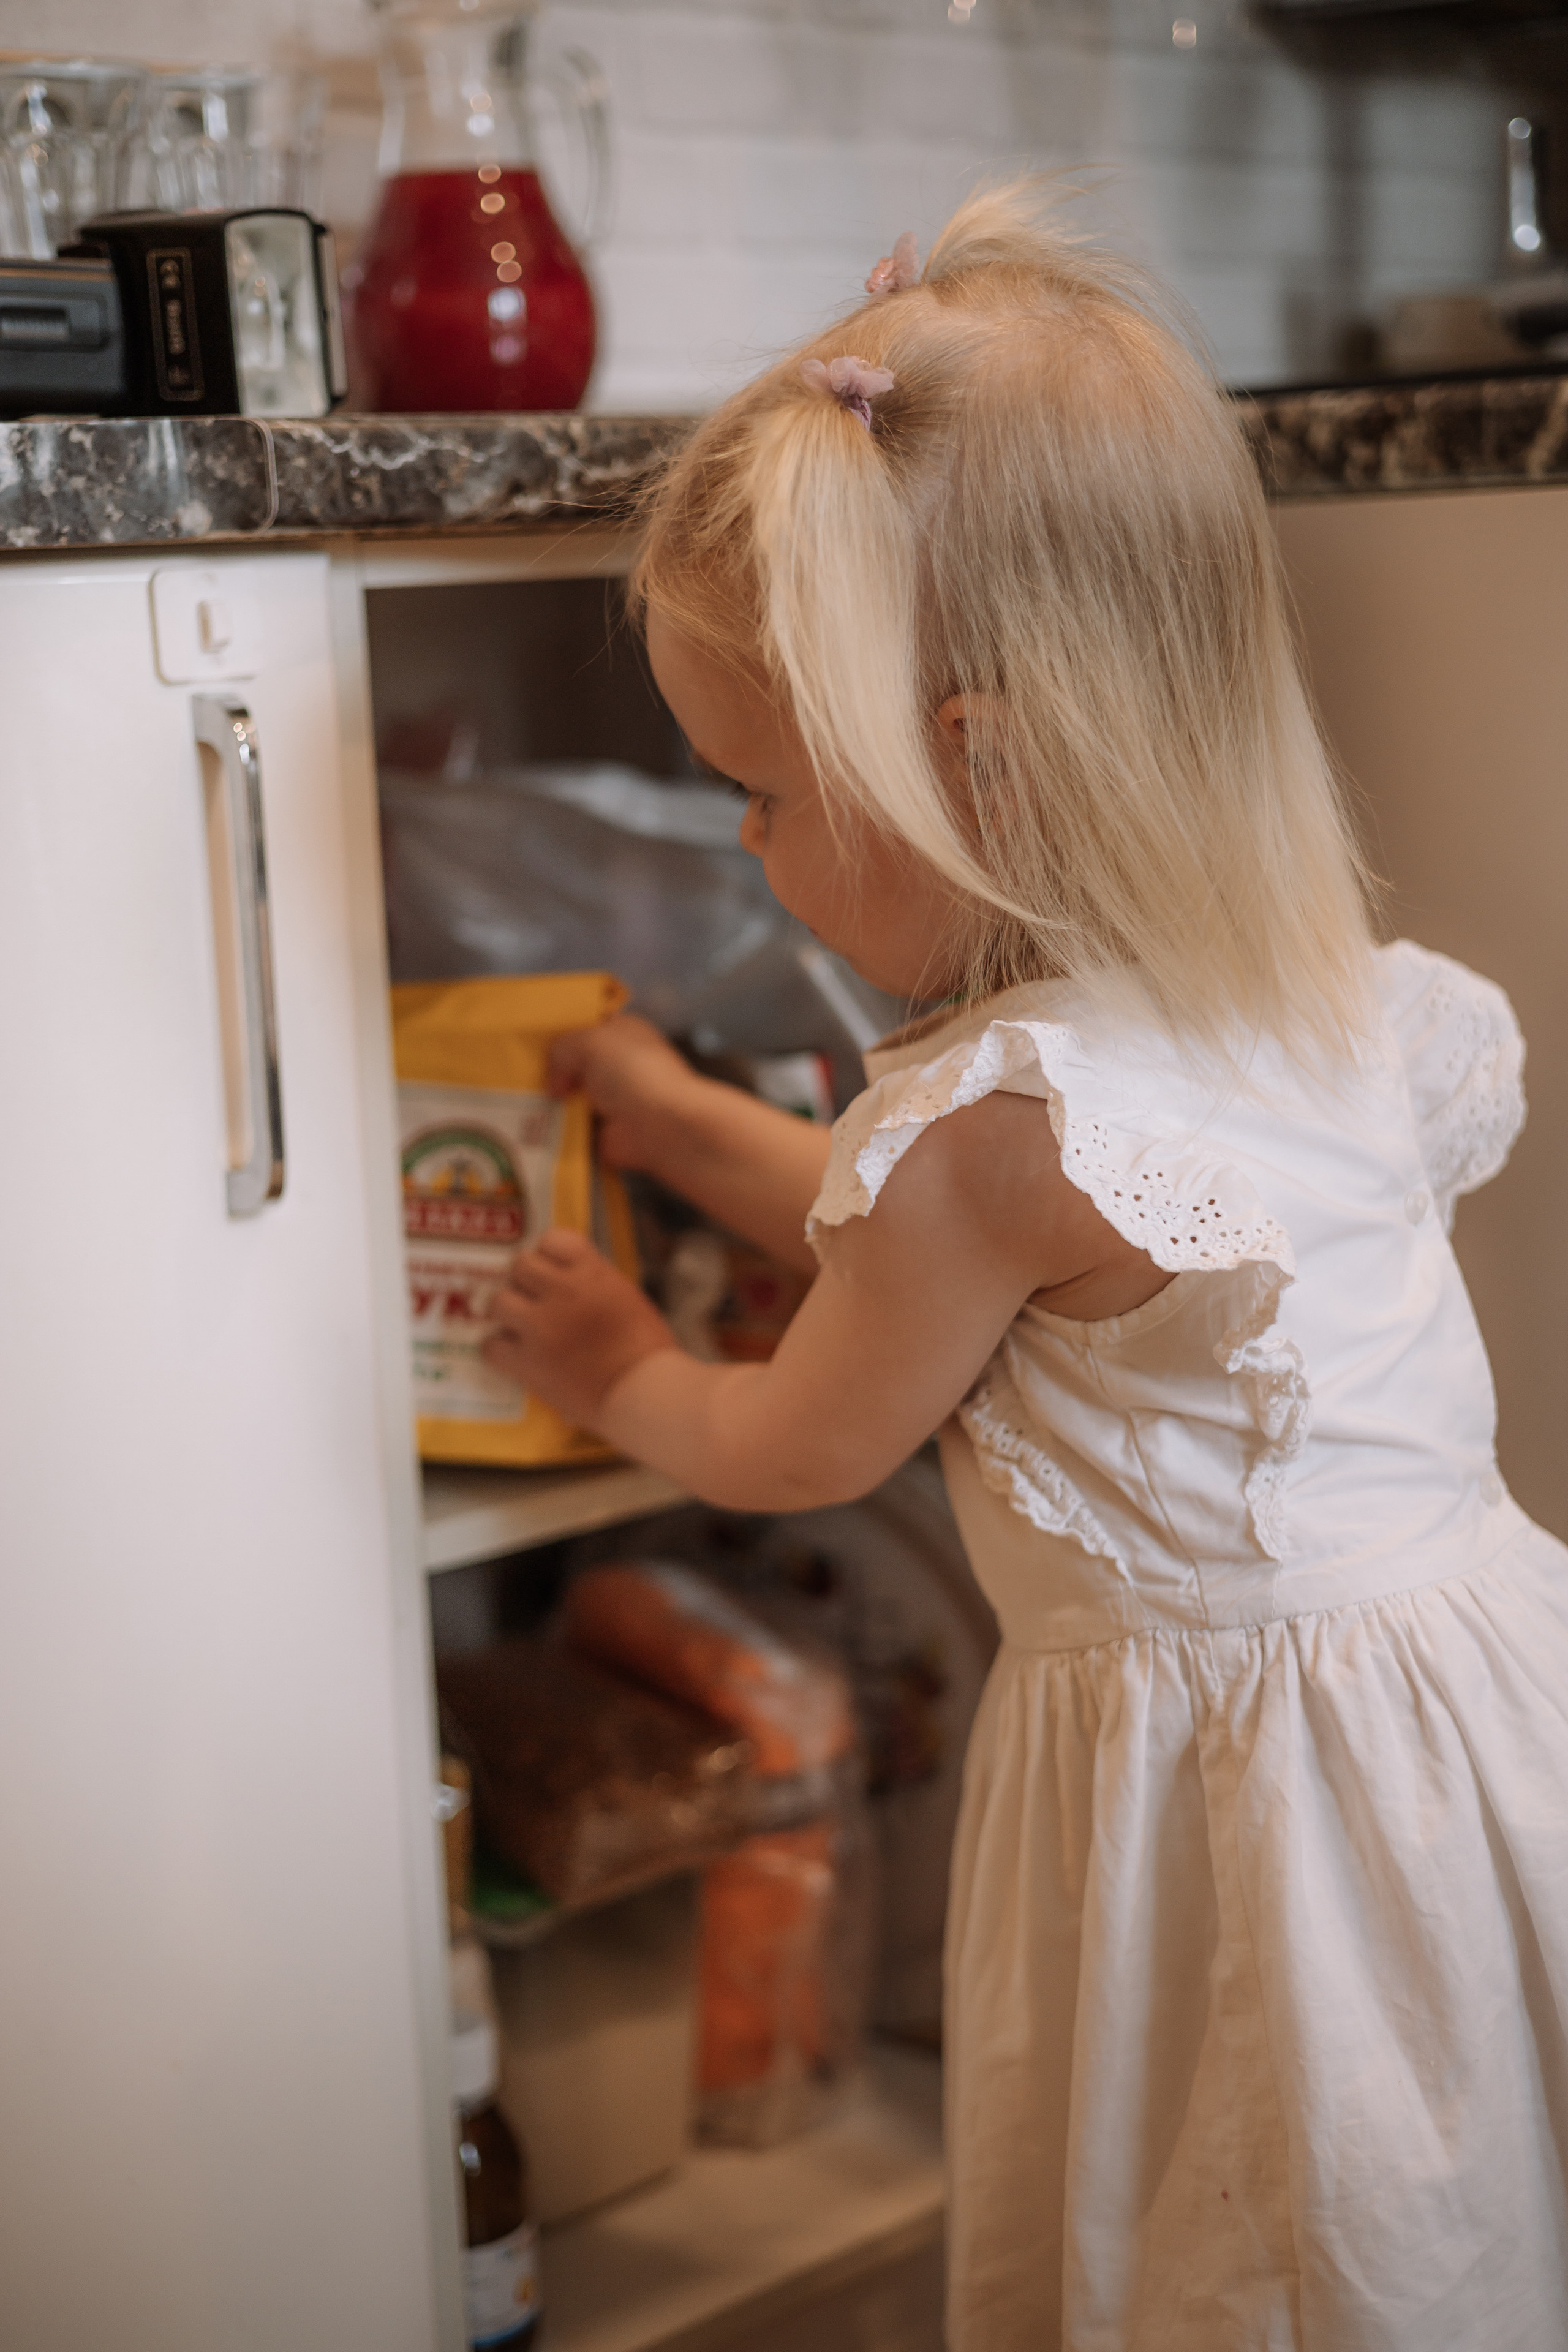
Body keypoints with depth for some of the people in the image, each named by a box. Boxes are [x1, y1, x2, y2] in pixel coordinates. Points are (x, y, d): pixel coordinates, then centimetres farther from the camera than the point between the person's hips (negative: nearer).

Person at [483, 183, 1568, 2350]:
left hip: (1248, 1794, -8)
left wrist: (623, 1375, 18)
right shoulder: (1323, 990, 3)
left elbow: (802, 1450, -3)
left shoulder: (1001, 1113, -23)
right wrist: (691, 1124, 29)